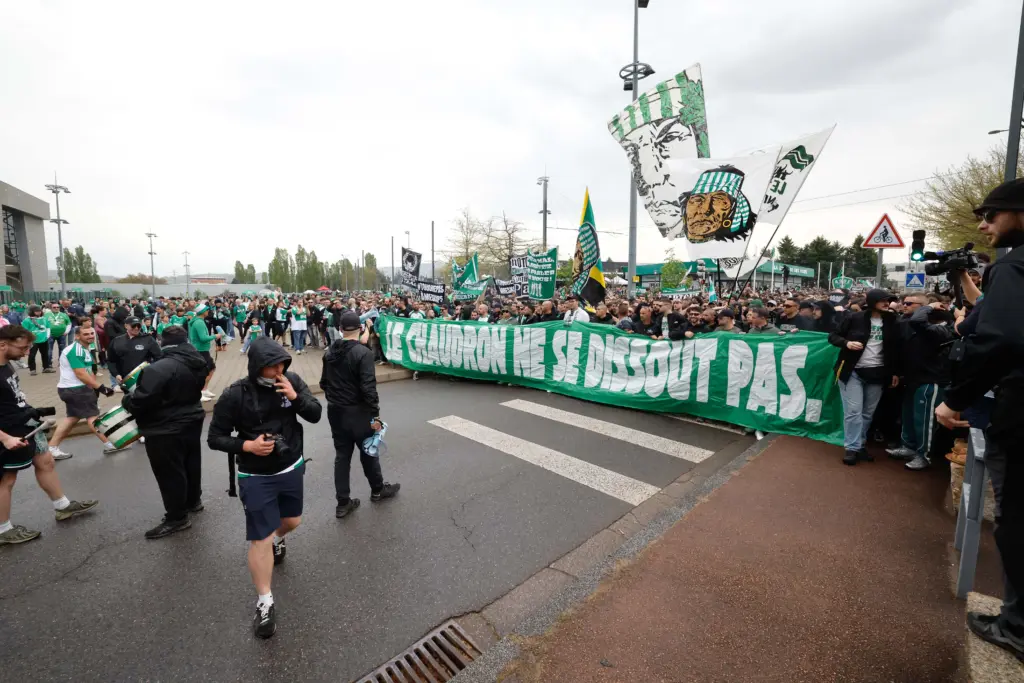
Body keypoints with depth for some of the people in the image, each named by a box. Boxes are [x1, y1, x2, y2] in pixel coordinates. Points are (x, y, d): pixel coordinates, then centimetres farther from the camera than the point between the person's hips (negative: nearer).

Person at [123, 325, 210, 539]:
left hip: (166, 430, -8)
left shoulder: (160, 368, -26)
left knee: (170, 472, 4)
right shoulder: (198, 362, 0)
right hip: (192, 421, 9)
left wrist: (126, 402, -4)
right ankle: (193, 500, 41)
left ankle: (176, 517, 15)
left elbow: (141, 400, -25)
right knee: (191, 463, 23)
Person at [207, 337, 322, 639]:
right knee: (260, 539, 1)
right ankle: (264, 603, 21)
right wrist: (247, 446, -25)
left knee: (292, 520, 24)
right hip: (256, 477, -3)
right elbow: (215, 437, -9)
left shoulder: (292, 381, -11)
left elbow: (315, 415, -10)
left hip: (291, 469, 4)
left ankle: (277, 539, 60)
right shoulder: (235, 395, -18)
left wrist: (294, 396, -26)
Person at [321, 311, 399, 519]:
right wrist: (375, 415, -17)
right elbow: (368, 388, -23)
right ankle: (378, 490, 33)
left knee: (342, 455, 12)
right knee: (368, 452, 13)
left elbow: (324, 383, 12)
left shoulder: (330, 352, 3)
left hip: (335, 411, 6)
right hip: (357, 412, -6)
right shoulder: (363, 353, -20)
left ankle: (343, 503, 19)